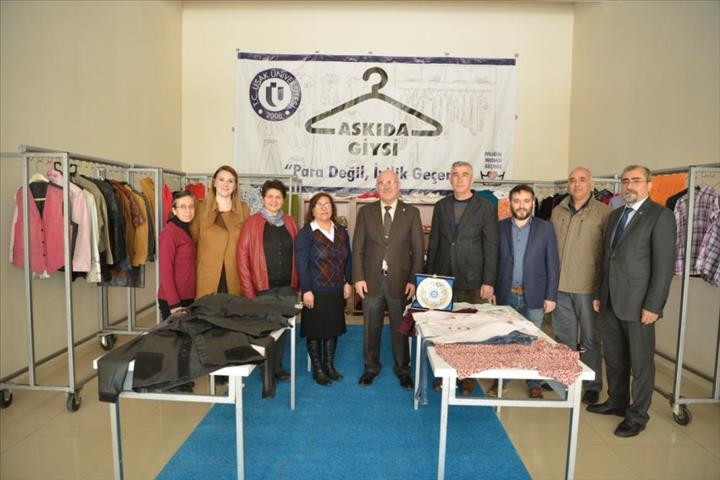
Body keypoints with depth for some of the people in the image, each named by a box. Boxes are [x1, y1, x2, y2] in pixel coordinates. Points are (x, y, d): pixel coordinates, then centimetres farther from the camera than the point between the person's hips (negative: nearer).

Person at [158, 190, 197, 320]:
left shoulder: (186, 230, 11)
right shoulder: (169, 232, -14)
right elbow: (165, 271, -17)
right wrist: (174, 304, -20)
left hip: (188, 298, 8)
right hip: (172, 301, -8)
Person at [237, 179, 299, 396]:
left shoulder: (290, 223, 7)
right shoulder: (252, 223, -4)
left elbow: (296, 254, 9)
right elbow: (242, 257, -7)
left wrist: (297, 283, 2)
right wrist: (248, 290, -12)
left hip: (287, 286, 4)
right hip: (264, 287, -4)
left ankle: (277, 367, 31)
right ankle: (268, 379, 13)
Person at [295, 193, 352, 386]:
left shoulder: (341, 233, 9)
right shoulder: (305, 234, -8)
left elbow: (348, 259, 13)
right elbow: (301, 264, -13)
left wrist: (348, 283, 5)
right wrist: (306, 290, -17)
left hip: (337, 292, 5)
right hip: (315, 292, -5)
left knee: (333, 329, 13)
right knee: (315, 331, 5)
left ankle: (329, 365, 28)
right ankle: (318, 369, 19)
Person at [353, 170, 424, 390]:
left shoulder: (411, 213, 1)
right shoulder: (365, 212, 4)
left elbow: (418, 250, 0)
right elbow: (358, 248, 3)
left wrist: (413, 280, -6)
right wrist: (358, 278, -5)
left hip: (400, 281, -1)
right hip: (371, 280, 1)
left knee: (400, 328, 11)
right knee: (371, 327, 12)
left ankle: (402, 369, 29)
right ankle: (371, 367, 30)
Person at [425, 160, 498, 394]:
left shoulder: (486, 208, -2)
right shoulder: (441, 206, 8)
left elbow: (491, 248, -3)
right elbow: (433, 243, 10)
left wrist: (488, 281, -8)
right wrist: (429, 275, 8)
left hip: (472, 279, -2)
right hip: (443, 277, 3)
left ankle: (468, 375, 19)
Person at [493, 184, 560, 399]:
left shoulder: (545, 228, 0)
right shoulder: (500, 227, 3)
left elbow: (553, 264, 0)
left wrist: (551, 296, -4)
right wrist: (491, 289, -1)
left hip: (534, 295, -1)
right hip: (505, 294, 1)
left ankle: (534, 383, 21)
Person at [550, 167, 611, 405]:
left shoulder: (604, 213, -5)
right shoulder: (558, 211, 8)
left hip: (588, 287, -4)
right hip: (560, 285, 4)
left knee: (590, 338, 8)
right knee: (563, 336, 15)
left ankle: (593, 385, 23)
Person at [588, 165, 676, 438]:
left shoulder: (660, 215, -8)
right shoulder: (615, 215, 13)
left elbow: (665, 264, -13)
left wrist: (653, 305, -16)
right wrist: (599, 294, 15)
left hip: (638, 303, -6)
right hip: (610, 302, 6)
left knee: (640, 362, 6)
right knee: (613, 357, 16)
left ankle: (637, 415, 21)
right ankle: (617, 402, 33)